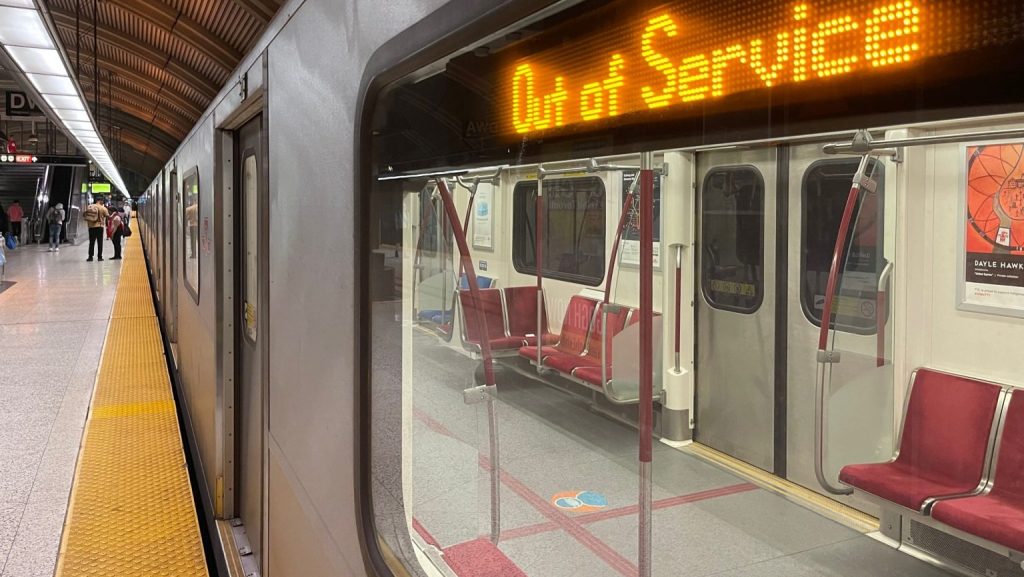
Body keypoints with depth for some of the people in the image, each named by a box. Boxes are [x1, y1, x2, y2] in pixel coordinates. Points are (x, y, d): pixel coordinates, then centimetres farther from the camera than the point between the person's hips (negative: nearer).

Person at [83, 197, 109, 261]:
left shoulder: (89, 207, 4)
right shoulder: (103, 208, -6)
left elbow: (84, 215, 5)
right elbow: (108, 217, -3)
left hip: (91, 226, 3)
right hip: (99, 226, -3)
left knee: (91, 242, 8)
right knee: (100, 242, 4)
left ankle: (90, 257, 5)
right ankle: (100, 256, 3)